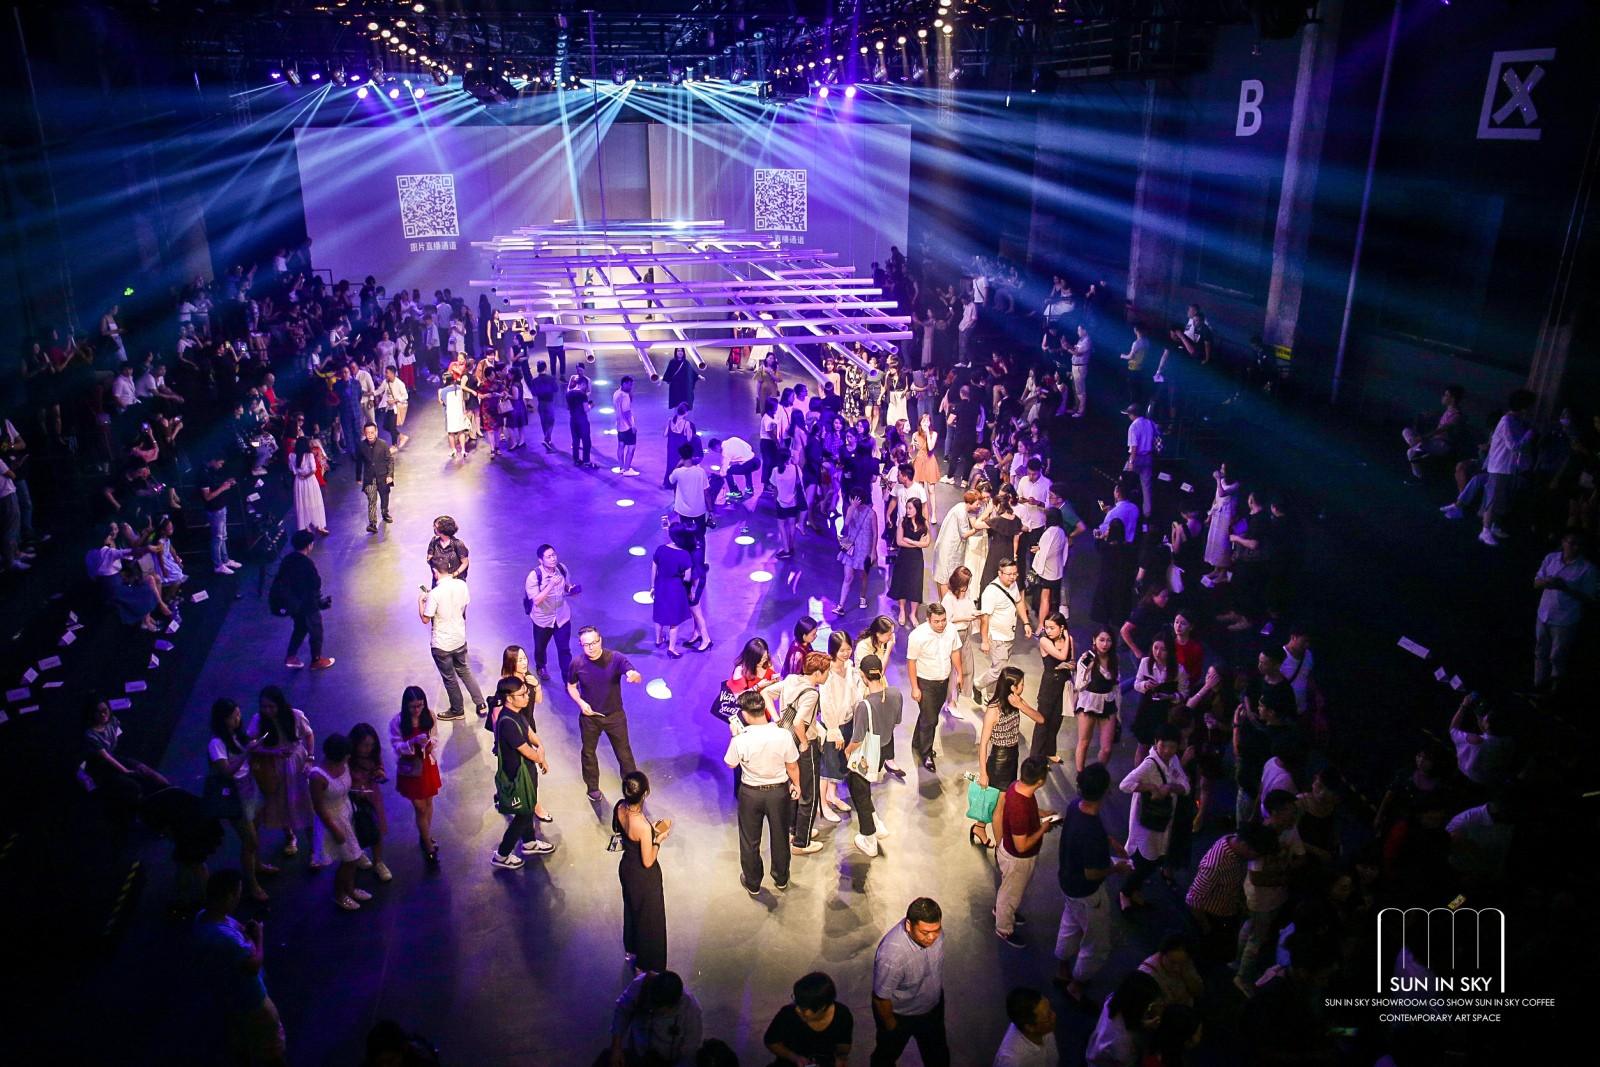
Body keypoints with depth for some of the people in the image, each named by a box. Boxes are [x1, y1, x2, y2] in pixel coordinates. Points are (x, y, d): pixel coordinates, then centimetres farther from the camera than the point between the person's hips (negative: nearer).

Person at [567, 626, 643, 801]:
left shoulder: (616, 658, -22)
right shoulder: (577, 664, -15)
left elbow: (637, 678, -30)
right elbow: (571, 686, 3)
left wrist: (635, 676, -55)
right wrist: (580, 702, -15)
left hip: (615, 716, -2)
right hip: (589, 717, 2)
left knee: (624, 752, 13)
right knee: (588, 752, 21)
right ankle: (593, 786, 46)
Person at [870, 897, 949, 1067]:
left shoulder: (933, 928, -26)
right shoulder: (891, 955, -45)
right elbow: (880, 998, -27)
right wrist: (890, 1026, -10)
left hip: (934, 1005, 4)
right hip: (899, 1014, -4)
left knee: (938, 1053, 29)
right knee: (888, 1052, 27)